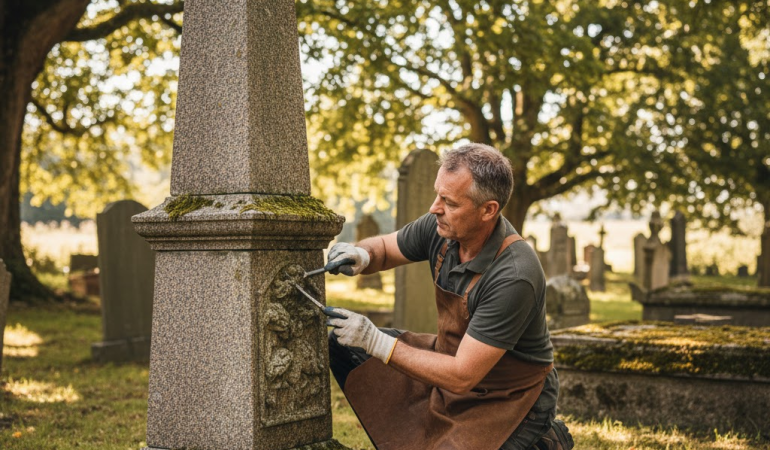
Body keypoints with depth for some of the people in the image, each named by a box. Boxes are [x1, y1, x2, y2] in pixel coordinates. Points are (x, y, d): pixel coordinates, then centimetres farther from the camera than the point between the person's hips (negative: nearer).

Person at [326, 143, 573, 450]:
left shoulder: (514, 278, -33)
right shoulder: (442, 227, -13)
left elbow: (461, 377, -31)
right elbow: (383, 248, 6)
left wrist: (375, 342, -30)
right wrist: (359, 255, -19)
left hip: (506, 398, -7)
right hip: (454, 358, 7)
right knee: (343, 345, 3)